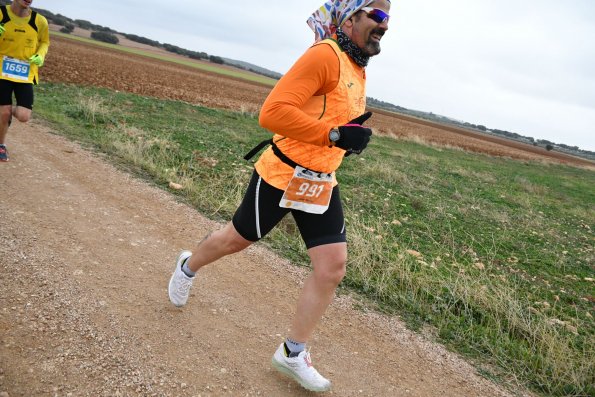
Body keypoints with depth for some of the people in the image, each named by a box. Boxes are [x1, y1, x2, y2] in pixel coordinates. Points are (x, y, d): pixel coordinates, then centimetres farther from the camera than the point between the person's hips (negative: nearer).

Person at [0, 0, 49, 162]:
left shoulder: (39, 21, -8)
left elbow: (44, 42, 12)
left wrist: (40, 56, -10)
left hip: (25, 74, 1)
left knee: (24, 117, -9)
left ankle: (13, 111, 31)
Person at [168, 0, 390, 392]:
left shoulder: (358, 69, 11)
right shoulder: (325, 55, -19)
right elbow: (273, 111, -28)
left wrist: (351, 140, 8)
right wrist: (334, 135, -30)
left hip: (322, 183, 8)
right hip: (281, 176, -7)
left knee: (333, 268, 0)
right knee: (237, 239, 14)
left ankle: (293, 354, 16)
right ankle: (188, 267, 48)